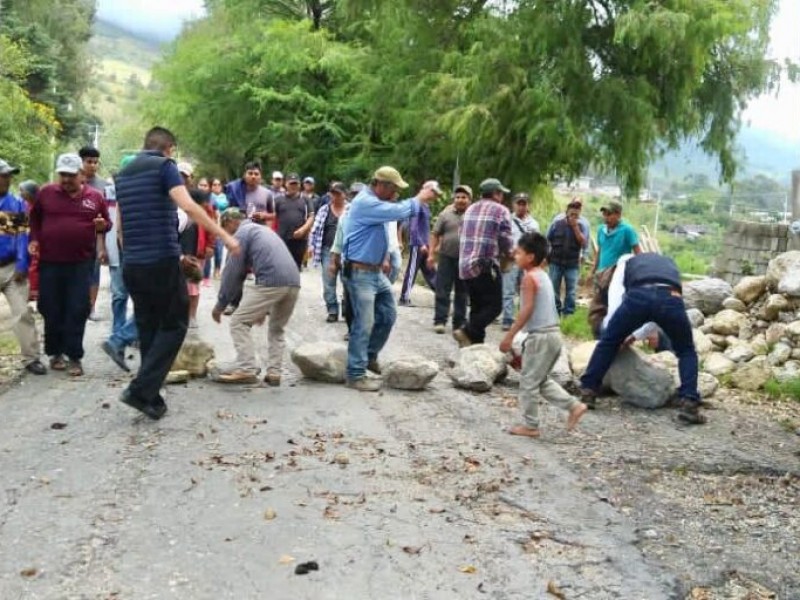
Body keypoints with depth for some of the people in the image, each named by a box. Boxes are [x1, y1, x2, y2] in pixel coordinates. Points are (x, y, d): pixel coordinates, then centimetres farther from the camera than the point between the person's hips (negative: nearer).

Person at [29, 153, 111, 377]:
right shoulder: (46, 192, 2)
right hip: (50, 262, 1)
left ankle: (74, 357, 7)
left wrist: (102, 225, -10)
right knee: (51, 310, 7)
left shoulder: (95, 196, 2)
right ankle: (55, 353, 21)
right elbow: (34, 218, 15)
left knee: (77, 311, 0)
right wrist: (34, 239, 2)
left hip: (81, 263, -1)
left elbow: (108, 222, 13)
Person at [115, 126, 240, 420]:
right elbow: (189, 206, -19)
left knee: (147, 329, 13)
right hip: (162, 260, -7)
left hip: (132, 264, 7)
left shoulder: (123, 174, 17)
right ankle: (141, 389, -8)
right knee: (174, 324, 2)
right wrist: (224, 235, -19)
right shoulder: (164, 166, -4)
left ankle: (151, 398, 14)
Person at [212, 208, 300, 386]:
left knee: (239, 322, 3)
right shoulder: (264, 230, 34)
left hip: (271, 282, -8)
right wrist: (262, 308, 41)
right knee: (276, 329, 23)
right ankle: (274, 372, 13)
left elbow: (232, 272, 5)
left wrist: (220, 304, 14)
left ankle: (246, 369, -5)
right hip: (294, 282, 8)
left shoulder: (242, 233, 8)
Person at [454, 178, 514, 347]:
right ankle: (467, 332, -16)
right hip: (486, 265, -7)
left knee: (477, 306, 13)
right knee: (494, 306, -2)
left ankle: (475, 342, 10)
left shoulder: (470, 209, 16)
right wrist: (507, 252, 15)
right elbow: (506, 240, -8)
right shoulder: (501, 211, -3)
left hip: (465, 265, 7)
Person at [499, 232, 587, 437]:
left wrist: (509, 336, -17)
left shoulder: (529, 277, -12)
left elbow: (527, 309, -19)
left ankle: (531, 426, 10)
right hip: (553, 333, 9)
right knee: (541, 380, 21)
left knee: (528, 381, 3)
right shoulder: (543, 275, 14)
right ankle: (574, 405, 16)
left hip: (540, 336, -9)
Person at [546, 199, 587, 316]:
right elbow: (547, 241, 7)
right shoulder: (556, 223, 1)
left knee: (571, 292, 2)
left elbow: (583, 243, -11)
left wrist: (575, 226, -15)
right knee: (553, 290, 6)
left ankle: (568, 314, 9)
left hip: (572, 264, 0)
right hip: (555, 262, 0)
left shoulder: (582, 226, 1)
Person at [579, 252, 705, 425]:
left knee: (608, 342, 21)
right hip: (671, 297, 1)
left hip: (638, 295, -1)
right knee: (686, 352, 23)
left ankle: (587, 392, 21)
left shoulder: (630, 261, 40)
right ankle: (689, 404, 7)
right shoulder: (670, 263, 45)